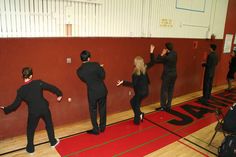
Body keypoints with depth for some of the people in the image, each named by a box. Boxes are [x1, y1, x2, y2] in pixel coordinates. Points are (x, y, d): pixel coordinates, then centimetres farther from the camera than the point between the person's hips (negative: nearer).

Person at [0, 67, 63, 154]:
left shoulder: (21, 90, -8)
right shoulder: (38, 83, -10)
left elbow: (15, 104, -1)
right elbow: (51, 87, -5)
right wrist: (59, 94, 10)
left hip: (33, 112, 0)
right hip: (44, 108, 1)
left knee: (30, 130, 20)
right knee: (49, 125, 21)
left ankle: (30, 148, 31)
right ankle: (53, 142, 35)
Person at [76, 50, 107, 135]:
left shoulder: (79, 70, -5)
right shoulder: (96, 64, -10)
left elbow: (84, 80, 8)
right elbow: (102, 76, -3)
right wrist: (101, 68, 14)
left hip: (92, 92, -1)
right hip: (102, 90, 1)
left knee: (93, 110, 15)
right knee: (102, 108, 18)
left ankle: (96, 129, 22)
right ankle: (102, 127, 30)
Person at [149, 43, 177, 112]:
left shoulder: (166, 57, -23)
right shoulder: (174, 53, -2)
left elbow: (154, 60, -19)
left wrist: (151, 52, -15)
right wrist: (163, 54, 1)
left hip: (167, 76, -7)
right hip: (174, 75, 7)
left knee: (164, 91, 5)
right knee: (170, 90, 13)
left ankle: (163, 107, 13)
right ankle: (168, 106, 22)